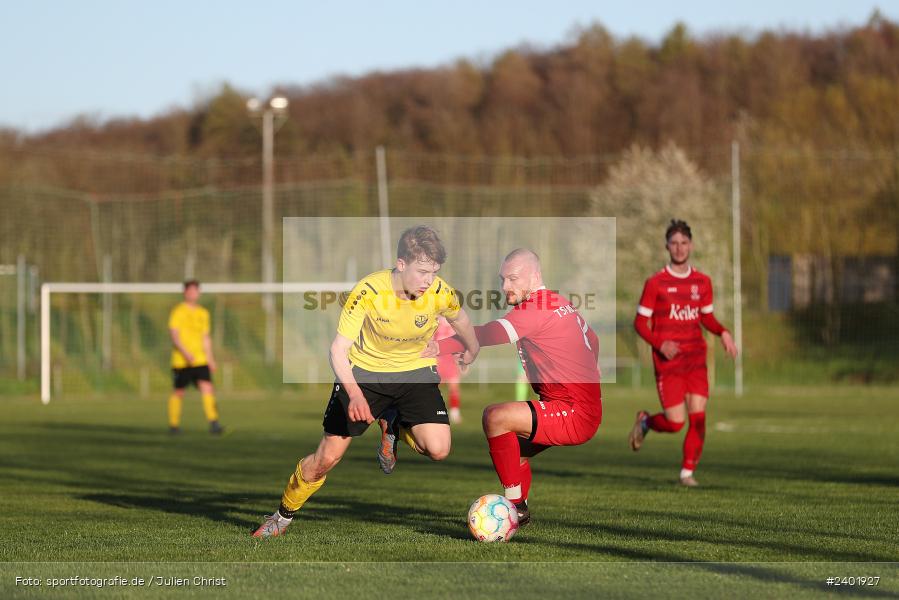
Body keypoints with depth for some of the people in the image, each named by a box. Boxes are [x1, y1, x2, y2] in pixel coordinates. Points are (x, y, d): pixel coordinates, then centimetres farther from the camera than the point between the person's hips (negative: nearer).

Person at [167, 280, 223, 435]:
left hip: (200, 360, 4)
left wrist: (210, 359, 18)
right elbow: (174, 334, -15)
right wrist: (185, 352, -28)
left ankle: (213, 423, -19)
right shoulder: (178, 312, -5)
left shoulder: (203, 313, 15)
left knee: (207, 388, -12)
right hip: (181, 361, -4)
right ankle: (173, 425, 18)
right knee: (179, 392, 4)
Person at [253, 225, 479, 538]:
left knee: (438, 450, -19)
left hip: (415, 372, 2)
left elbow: (460, 319, 6)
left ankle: (397, 428, 16)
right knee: (327, 457, -5)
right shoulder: (369, 291, -28)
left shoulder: (440, 292, -20)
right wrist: (354, 393, -43)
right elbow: (339, 347, -27)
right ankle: (284, 514, 21)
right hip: (365, 370, -2)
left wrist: (472, 351, 26)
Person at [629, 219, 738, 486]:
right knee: (675, 423, -8)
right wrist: (659, 344, -19)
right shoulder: (655, 283, -4)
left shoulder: (702, 282, 8)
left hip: (695, 361, 4)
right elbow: (640, 322, -2)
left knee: (698, 418, -8)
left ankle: (688, 472, 6)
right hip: (668, 364, -4)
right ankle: (645, 422, 25)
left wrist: (723, 333, -1)